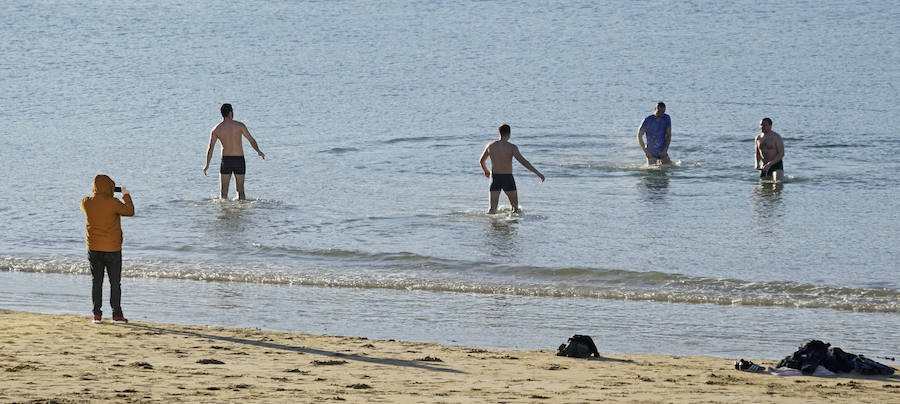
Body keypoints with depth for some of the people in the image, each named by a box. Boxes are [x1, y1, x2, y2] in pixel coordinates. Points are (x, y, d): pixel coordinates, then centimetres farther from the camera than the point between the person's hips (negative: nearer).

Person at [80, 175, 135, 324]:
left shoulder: (86, 203, -3)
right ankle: (117, 314, 4)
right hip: (112, 249, -4)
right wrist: (126, 195, 11)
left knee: (97, 282, 10)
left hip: (93, 249, 4)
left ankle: (97, 314, 7)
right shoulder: (113, 203, -16)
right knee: (115, 283, 4)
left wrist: (98, 194, 25)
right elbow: (130, 211, -3)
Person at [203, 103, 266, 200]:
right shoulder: (239, 125, -3)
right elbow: (251, 140, 3)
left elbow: (210, 148, -1)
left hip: (226, 160, 0)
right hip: (239, 159, 0)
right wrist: (258, 151, 21)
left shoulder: (216, 130, 0)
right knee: (240, 191, 11)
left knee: (224, 192, 6)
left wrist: (207, 165, 8)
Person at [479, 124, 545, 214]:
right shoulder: (512, 147, -10)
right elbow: (523, 161, -18)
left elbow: (482, 161, 19)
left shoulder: (490, 146, 4)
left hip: (494, 177, 3)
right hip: (507, 178, -3)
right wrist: (538, 173, -16)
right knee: (515, 207, 15)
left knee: (492, 209, 1)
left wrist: (486, 171, 40)